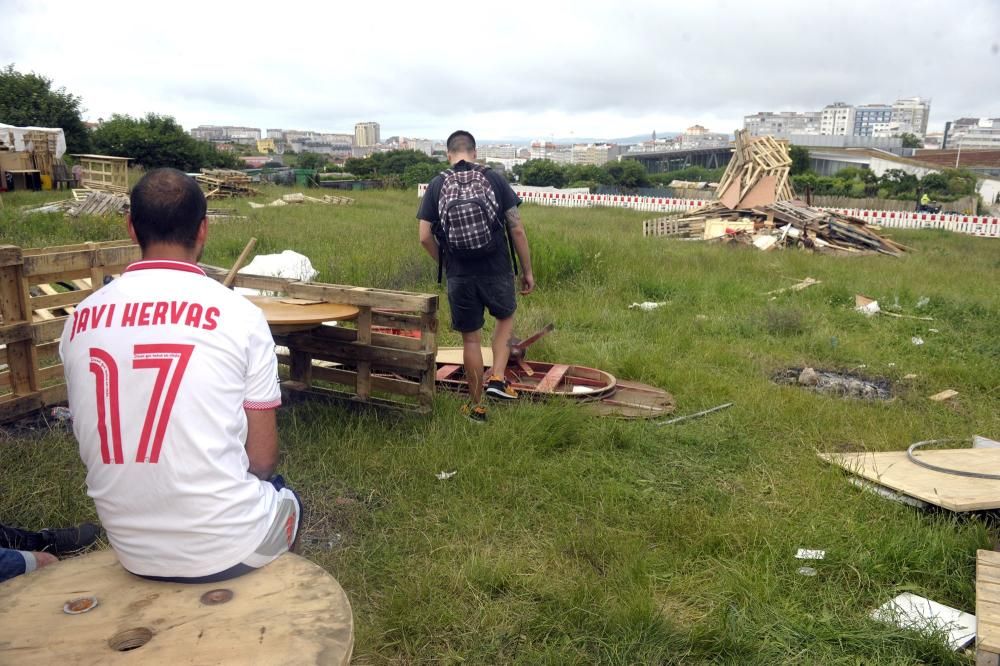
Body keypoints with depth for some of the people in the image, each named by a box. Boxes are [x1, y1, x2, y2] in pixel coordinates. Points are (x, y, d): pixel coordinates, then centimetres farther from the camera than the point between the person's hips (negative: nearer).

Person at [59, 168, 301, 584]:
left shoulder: (81, 319, -2)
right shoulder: (239, 314, -15)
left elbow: (92, 444, 10)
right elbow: (263, 458, -8)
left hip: (131, 550, 4)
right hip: (225, 546, -4)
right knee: (284, 498, 30)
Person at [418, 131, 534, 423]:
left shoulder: (437, 185, 0)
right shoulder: (494, 178, -2)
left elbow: (425, 237, -3)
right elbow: (517, 229, -5)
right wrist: (527, 271, 4)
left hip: (459, 276, 1)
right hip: (497, 272, 0)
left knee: (471, 338, 14)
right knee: (505, 317, 28)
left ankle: (476, 406, 24)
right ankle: (498, 378, 12)